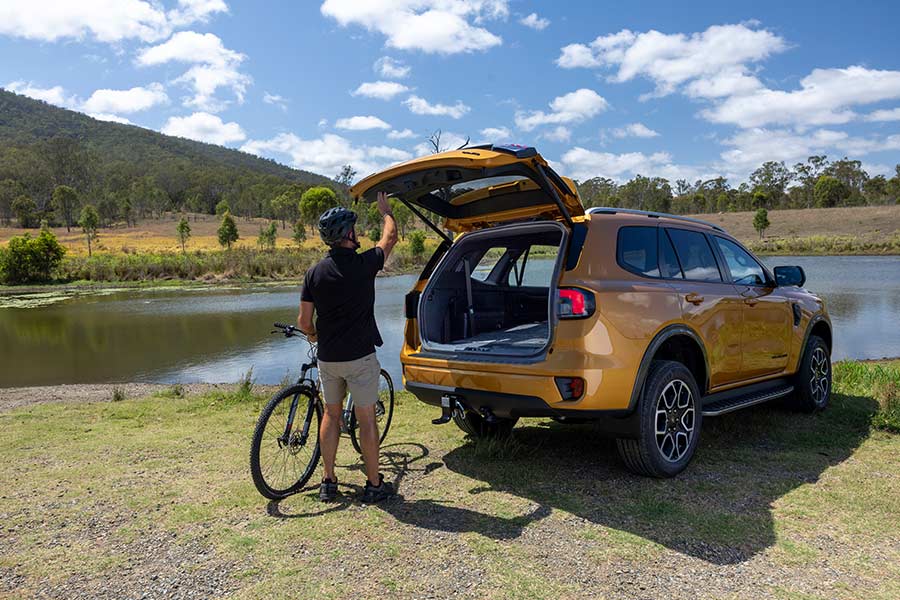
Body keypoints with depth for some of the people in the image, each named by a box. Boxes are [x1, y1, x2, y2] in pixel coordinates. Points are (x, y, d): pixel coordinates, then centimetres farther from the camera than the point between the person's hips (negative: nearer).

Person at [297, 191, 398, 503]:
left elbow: (304, 322, 0)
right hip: (360, 357, -4)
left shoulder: (315, 272, -2)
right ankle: (374, 484, 15)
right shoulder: (364, 264, -11)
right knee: (366, 419, 5)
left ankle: (328, 481, 23)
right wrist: (385, 210, 26)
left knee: (331, 414, 17)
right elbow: (390, 237, 9)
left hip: (328, 358, 4)